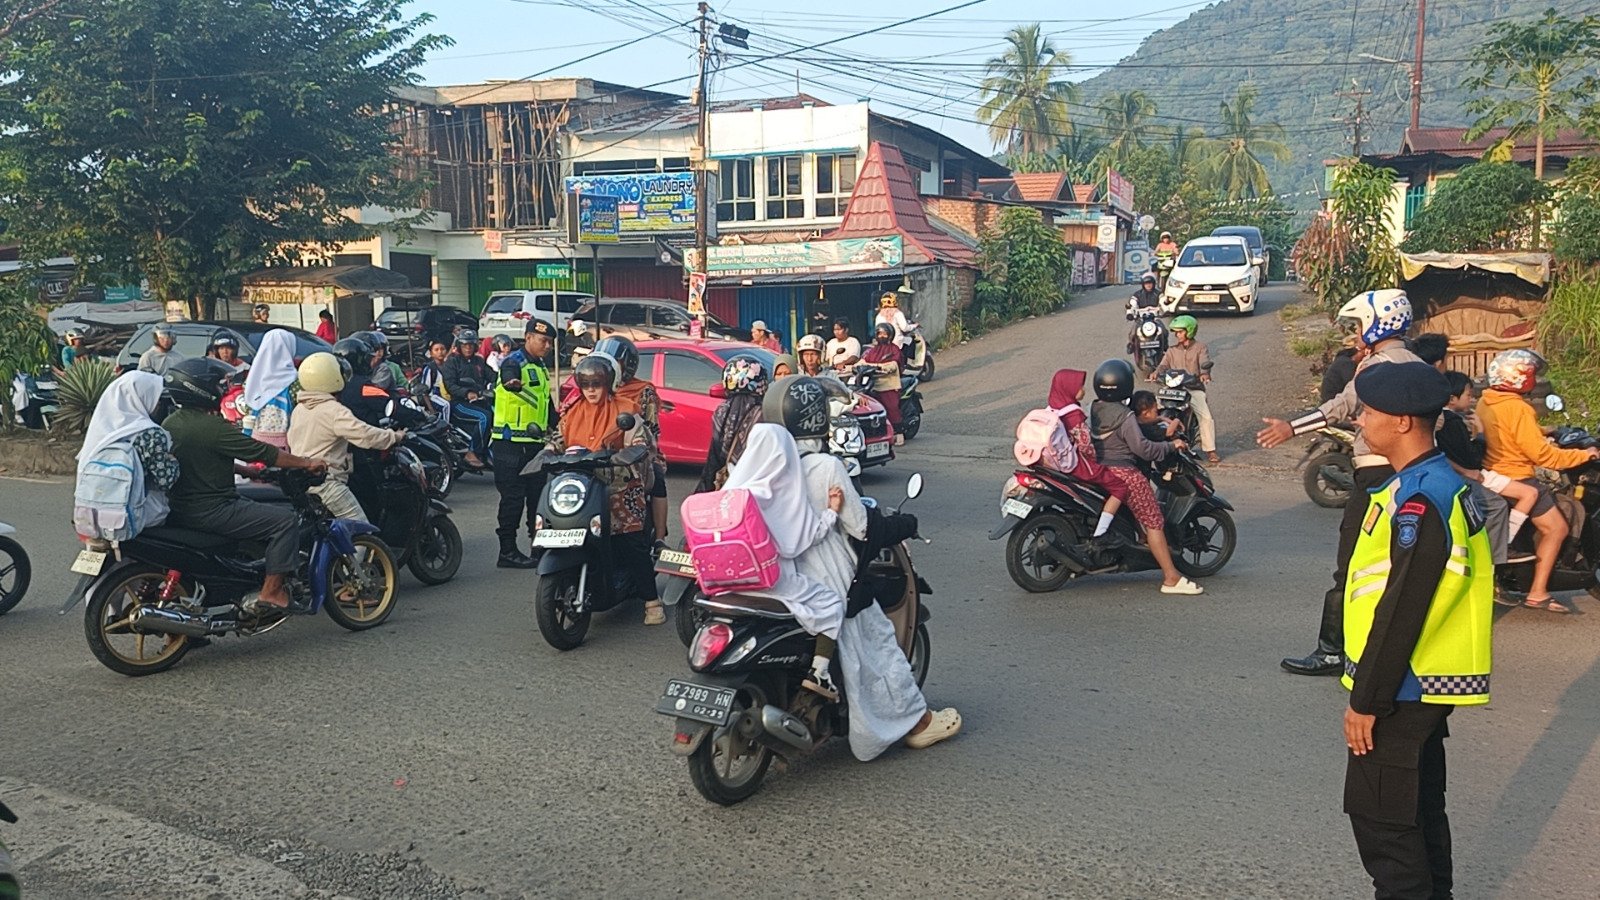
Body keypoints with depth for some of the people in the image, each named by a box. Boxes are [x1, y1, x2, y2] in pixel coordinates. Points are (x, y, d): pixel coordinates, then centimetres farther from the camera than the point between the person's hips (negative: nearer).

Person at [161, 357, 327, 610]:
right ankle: (271, 592, -11)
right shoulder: (213, 427, -19)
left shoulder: (169, 423, 8)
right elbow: (264, 453, -16)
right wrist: (308, 463, -5)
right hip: (210, 511, -10)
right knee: (286, 520, -10)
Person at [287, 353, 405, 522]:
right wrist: (396, 437, -10)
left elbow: (291, 440, 25)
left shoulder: (299, 409, 13)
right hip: (326, 481, -9)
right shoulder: (335, 411, -15)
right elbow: (365, 435, -23)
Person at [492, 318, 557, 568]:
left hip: (535, 442, 9)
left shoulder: (541, 367, 18)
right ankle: (507, 551, -2)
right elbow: (508, 378, -36)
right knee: (513, 498, -7)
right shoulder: (513, 362, -10)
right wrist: (513, 383, -58)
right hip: (512, 442, -9)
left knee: (538, 495, 12)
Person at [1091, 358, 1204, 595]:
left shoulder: (1094, 410, 7)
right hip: (1124, 472, -9)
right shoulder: (1125, 416, -16)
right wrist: (1171, 445, -8)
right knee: (1154, 521, -5)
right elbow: (1142, 447, -22)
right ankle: (1171, 578, -7)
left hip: (1099, 469, 9)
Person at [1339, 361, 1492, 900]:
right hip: (1421, 682, 10)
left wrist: (1366, 700, -18)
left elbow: (1401, 611, -24)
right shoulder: (1437, 483, 9)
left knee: (1378, 812, 0)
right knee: (1417, 807, 20)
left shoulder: (1421, 499, -23)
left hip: (1403, 687, -10)